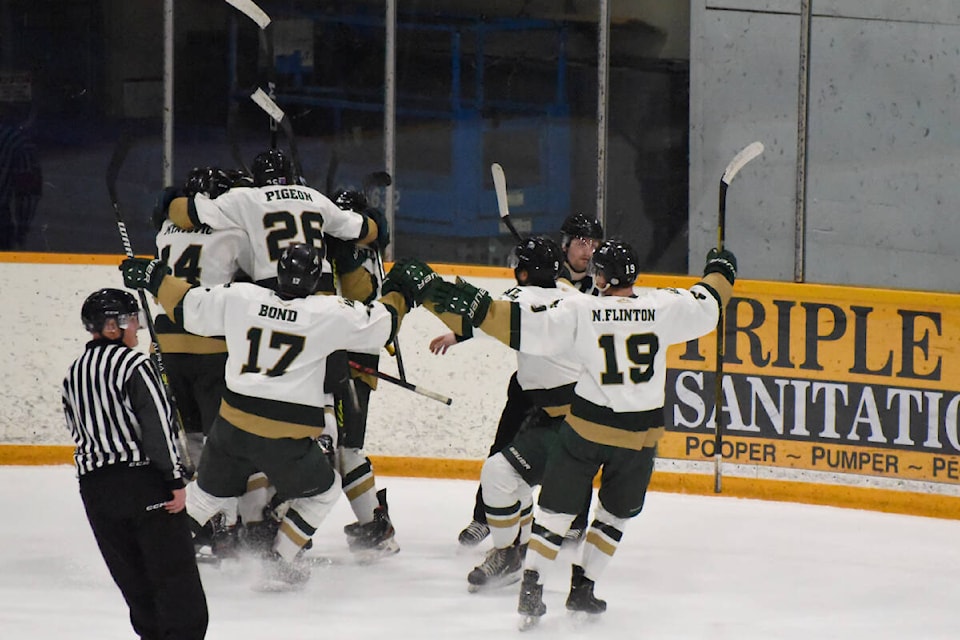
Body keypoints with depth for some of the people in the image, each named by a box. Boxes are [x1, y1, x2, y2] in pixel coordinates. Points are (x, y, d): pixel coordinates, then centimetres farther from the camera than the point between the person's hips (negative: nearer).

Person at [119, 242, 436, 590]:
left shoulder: (238, 297, -1)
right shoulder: (331, 313, -8)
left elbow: (187, 307, 11)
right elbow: (381, 325, 4)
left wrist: (156, 279, 27)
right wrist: (400, 292, 23)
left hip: (233, 425, 3)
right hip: (289, 438, -3)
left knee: (211, 490, 25)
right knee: (321, 491, 22)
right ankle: (279, 564, 17)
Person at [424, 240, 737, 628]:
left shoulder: (579, 311, -12)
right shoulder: (662, 308, -6)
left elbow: (528, 328, -18)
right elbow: (705, 307, 10)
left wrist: (477, 308, -15)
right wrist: (719, 274, 30)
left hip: (587, 427, -2)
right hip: (640, 434, 2)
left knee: (556, 507, 10)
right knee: (617, 512, 21)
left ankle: (531, 586, 0)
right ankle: (582, 589, 21)